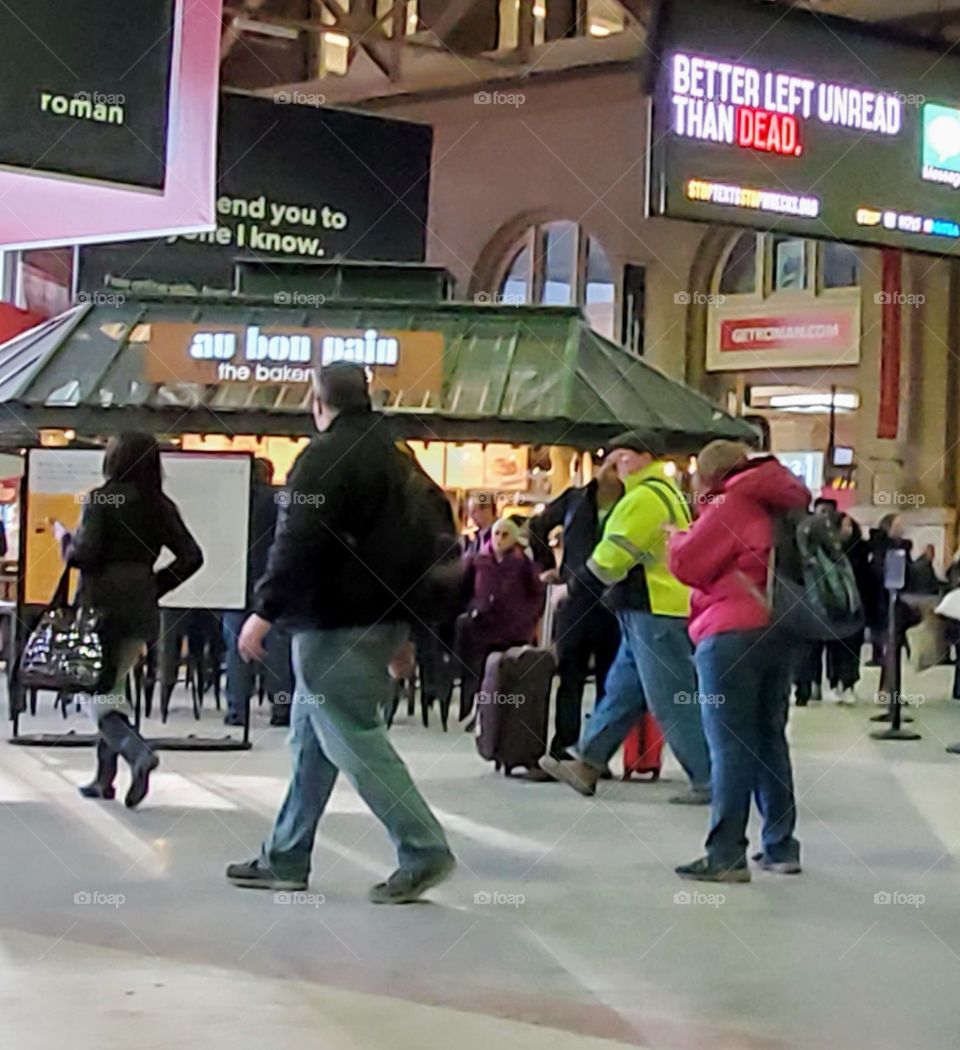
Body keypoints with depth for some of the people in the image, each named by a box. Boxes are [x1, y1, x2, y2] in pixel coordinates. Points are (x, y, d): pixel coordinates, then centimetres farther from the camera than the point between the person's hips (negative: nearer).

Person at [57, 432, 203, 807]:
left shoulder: (101, 499, -10)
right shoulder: (161, 506, 6)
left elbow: (85, 554, -17)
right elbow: (191, 556, 3)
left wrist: (64, 538, 4)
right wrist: (156, 586, 12)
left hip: (101, 604, -5)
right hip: (141, 606, 5)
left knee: (98, 693, 0)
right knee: (113, 687, 17)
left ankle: (138, 753, -25)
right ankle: (105, 777, 16)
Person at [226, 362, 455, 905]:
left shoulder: (325, 456, -12)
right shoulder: (393, 456, 16)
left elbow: (298, 543, -21)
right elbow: (420, 540, 19)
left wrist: (265, 611, -18)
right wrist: (405, 626, 23)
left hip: (336, 625, -10)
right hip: (383, 618, 10)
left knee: (356, 740, -7)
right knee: (313, 738, 14)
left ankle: (425, 852, -8)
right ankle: (286, 859, 19)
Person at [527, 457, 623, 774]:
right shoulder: (574, 500, 9)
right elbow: (538, 526, 22)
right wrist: (546, 566, 17)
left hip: (612, 606, -2)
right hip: (575, 603, 2)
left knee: (609, 683, 4)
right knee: (569, 679, 5)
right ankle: (562, 751, 8)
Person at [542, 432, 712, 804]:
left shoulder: (646, 497, -15)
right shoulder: (667, 492, 20)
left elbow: (611, 557, -15)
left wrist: (585, 573, 5)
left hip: (654, 614, -11)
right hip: (651, 610, 11)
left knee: (673, 703, -6)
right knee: (621, 692, 14)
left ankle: (710, 781, -3)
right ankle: (587, 766, 20)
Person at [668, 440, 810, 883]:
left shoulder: (730, 505, -8)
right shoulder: (779, 505, 17)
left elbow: (687, 562, -10)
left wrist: (677, 538, 9)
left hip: (731, 636, -8)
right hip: (777, 633, 8)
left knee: (730, 748, -7)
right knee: (770, 742, 13)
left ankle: (726, 855, -8)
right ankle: (781, 847, 17)